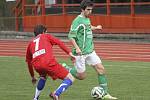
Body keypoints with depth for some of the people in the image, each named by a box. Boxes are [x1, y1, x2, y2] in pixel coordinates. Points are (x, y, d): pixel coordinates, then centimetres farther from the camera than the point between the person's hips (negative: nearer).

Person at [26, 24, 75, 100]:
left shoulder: (30, 43, 33)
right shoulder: (46, 36, 24)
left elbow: (29, 62, 38)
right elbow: (59, 43, 7)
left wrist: (32, 77, 47)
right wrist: (69, 53, 2)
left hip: (37, 66, 5)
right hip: (49, 63, -5)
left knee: (43, 76, 40)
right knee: (70, 78, 2)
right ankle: (56, 94, -20)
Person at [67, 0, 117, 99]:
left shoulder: (87, 19, 10)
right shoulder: (78, 20, -15)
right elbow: (71, 36, -18)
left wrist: (95, 28, 49)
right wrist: (77, 48, -29)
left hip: (90, 51, 7)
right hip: (81, 52, -7)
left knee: (101, 69, -2)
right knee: (81, 76, 1)